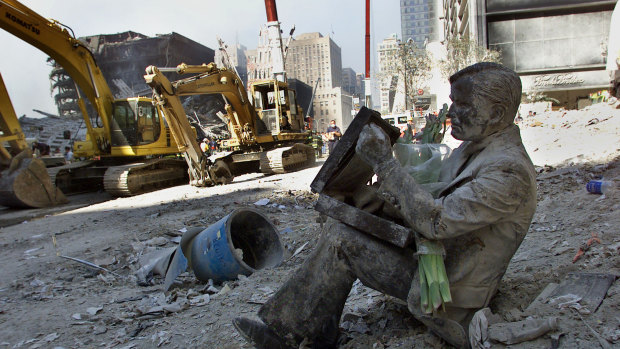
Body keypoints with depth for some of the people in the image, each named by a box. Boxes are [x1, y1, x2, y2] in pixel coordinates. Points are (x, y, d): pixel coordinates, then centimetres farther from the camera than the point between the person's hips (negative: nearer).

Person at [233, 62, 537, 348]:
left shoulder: (510, 172, -24)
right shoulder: (473, 147, 7)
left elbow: (436, 221, -31)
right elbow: (436, 201, 12)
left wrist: (384, 162, -29)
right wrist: (396, 198, -10)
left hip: (447, 299, -9)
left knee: (341, 240, -16)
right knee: (340, 228, -2)